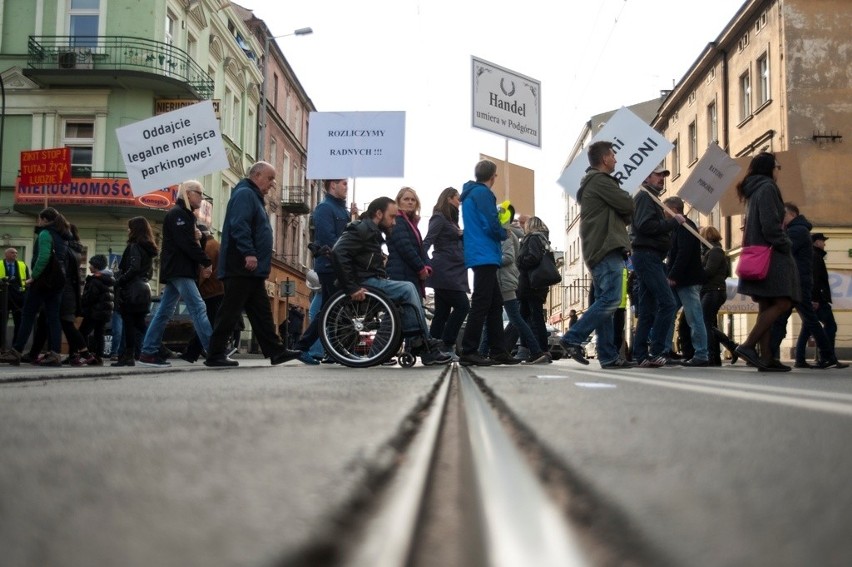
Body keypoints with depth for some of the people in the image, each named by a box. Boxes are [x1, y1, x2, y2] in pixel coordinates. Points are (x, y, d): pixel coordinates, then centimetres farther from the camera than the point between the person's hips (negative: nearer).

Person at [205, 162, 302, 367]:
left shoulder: (254, 197, 24)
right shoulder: (245, 194, -9)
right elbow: (239, 225, -22)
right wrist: (249, 253, -27)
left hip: (253, 269, 11)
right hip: (242, 267, -11)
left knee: (261, 312, 9)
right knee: (230, 311, -7)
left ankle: (275, 350, 12)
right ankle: (215, 355, -3)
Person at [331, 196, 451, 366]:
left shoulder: (373, 232, 22)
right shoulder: (361, 229, -10)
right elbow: (338, 252, -25)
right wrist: (351, 287, -28)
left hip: (373, 281, 10)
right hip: (364, 283, -10)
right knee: (407, 289, -18)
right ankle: (425, 348, -14)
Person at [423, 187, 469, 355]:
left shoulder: (450, 220, 22)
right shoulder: (439, 218, -5)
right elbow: (427, 242, -17)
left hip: (450, 272, 9)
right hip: (445, 272, -9)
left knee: (442, 312, 5)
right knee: (462, 305, -12)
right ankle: (447, 345, -11)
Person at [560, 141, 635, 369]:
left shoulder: (590, 183, 27)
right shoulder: (600, 180, -6)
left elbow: (622, 217, 27)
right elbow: (627, 206, -10)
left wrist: (624, 216, 7)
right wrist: (627, 197, 12)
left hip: (598, 250, 11)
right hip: (607, 248, -11)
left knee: (603, 301, 5)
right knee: (611, 299, -15)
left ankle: (609, 356, 4)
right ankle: (573, 339, -16)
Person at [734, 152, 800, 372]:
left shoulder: (752, 191, 20)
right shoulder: (767, 188, -8)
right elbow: (770, 224, -18)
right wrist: (785, 245, -8)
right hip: (770, 255, -10)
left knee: (766, 307, 6)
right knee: (782, 303, -12)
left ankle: (766, 358, 2)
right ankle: (748, 345, -20)